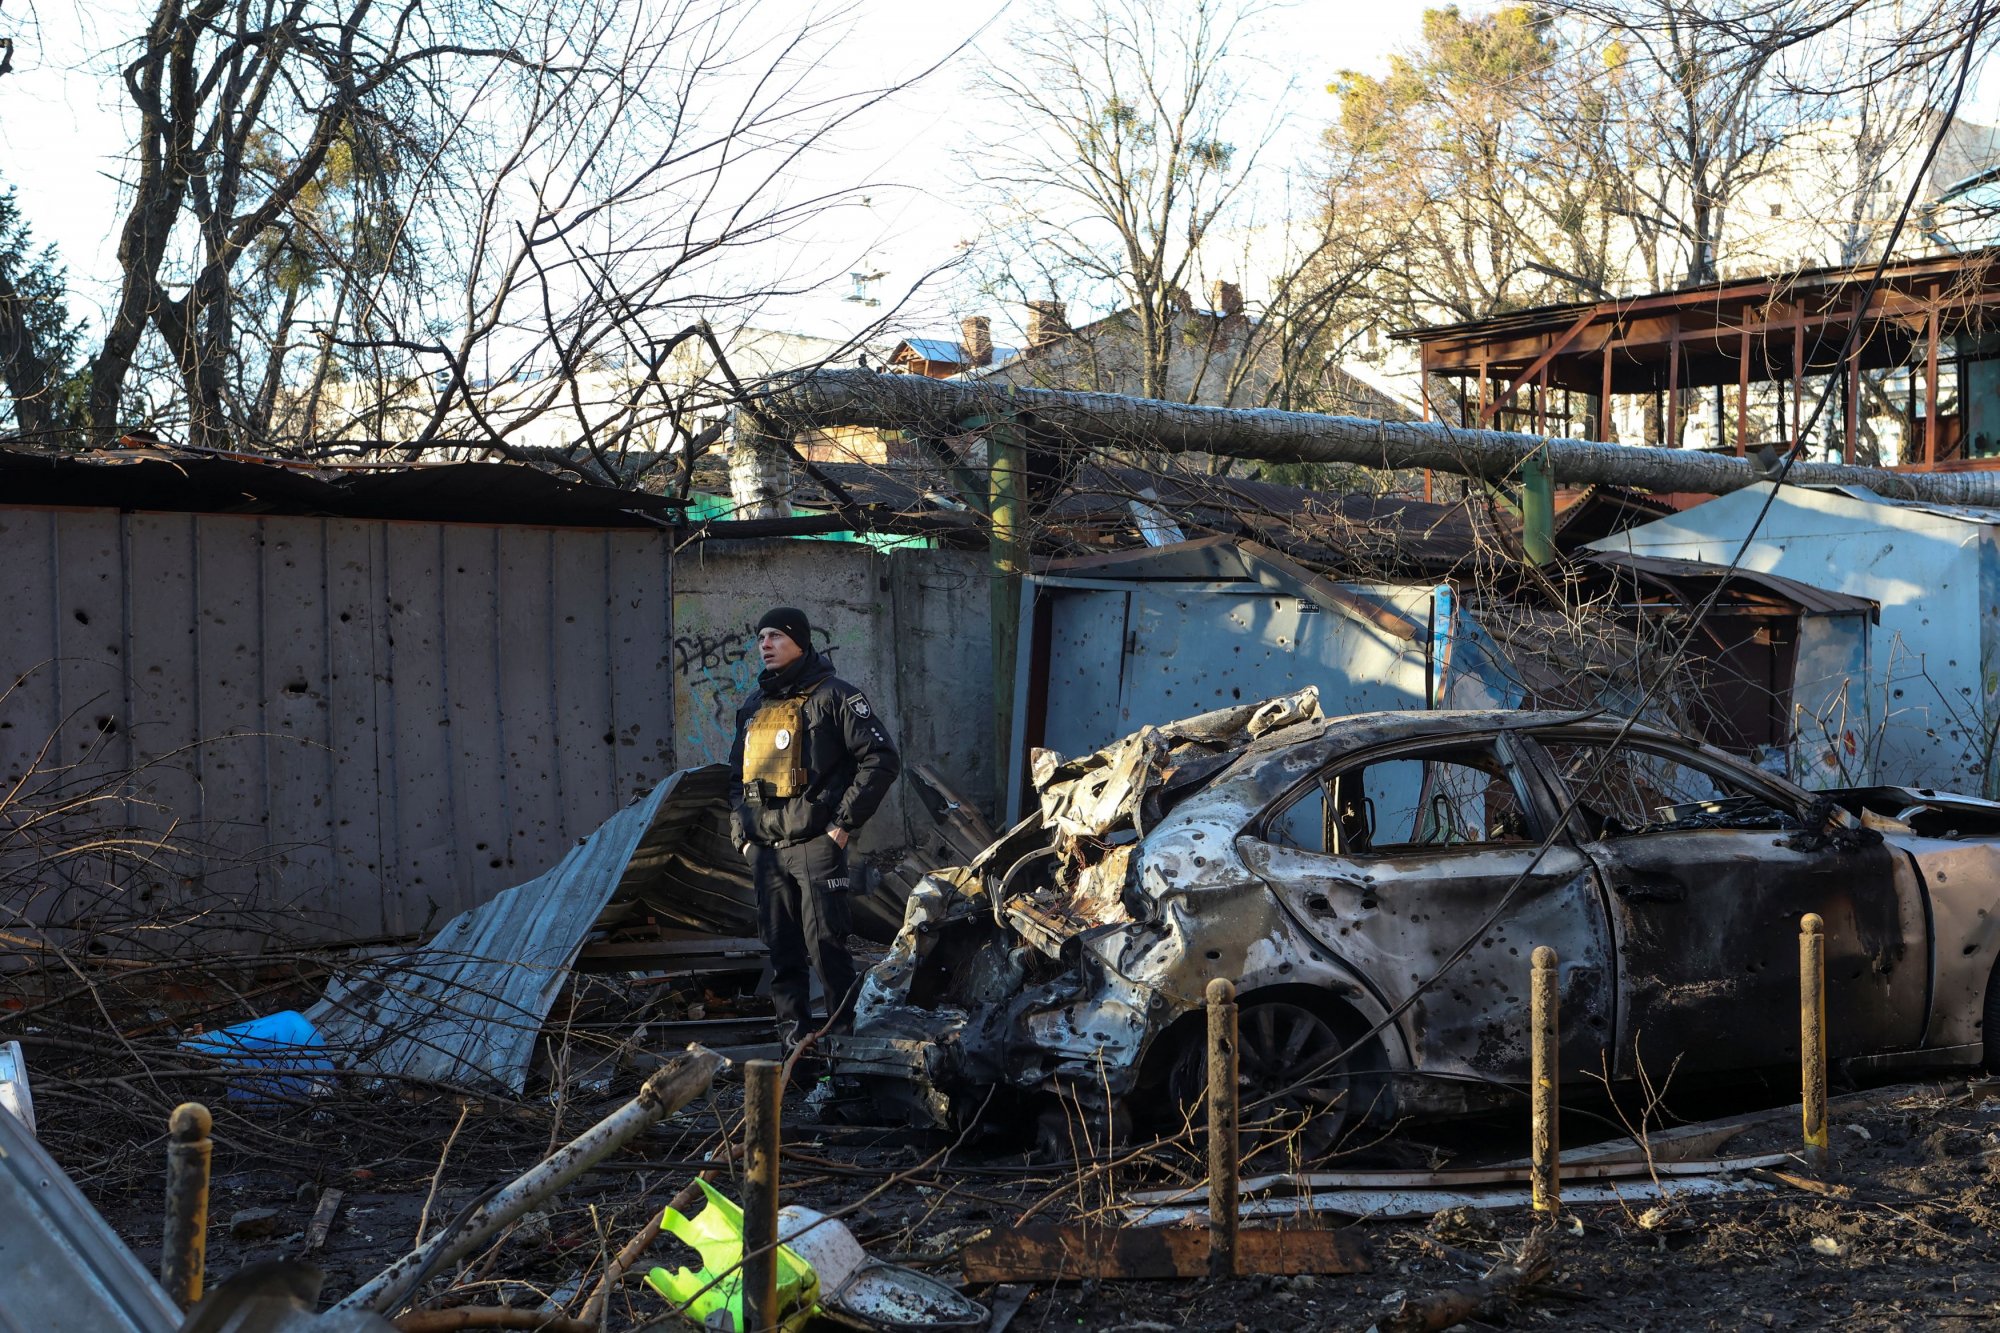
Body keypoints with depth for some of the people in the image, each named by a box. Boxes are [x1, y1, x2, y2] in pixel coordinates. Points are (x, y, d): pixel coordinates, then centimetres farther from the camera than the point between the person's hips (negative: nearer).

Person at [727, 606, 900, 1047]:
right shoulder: (753, 708, 18)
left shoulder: (833, 696, -3)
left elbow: (882, 759, -9)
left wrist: (844, 823, -11)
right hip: (764, 848, 6)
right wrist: (741, 830, 13)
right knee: (780, 946, 8)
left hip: (816, 845, -6)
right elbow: (737, 774, 28)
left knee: (825, 943, -7)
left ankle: (843, 1030, 1)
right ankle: (792, 1027, 16)